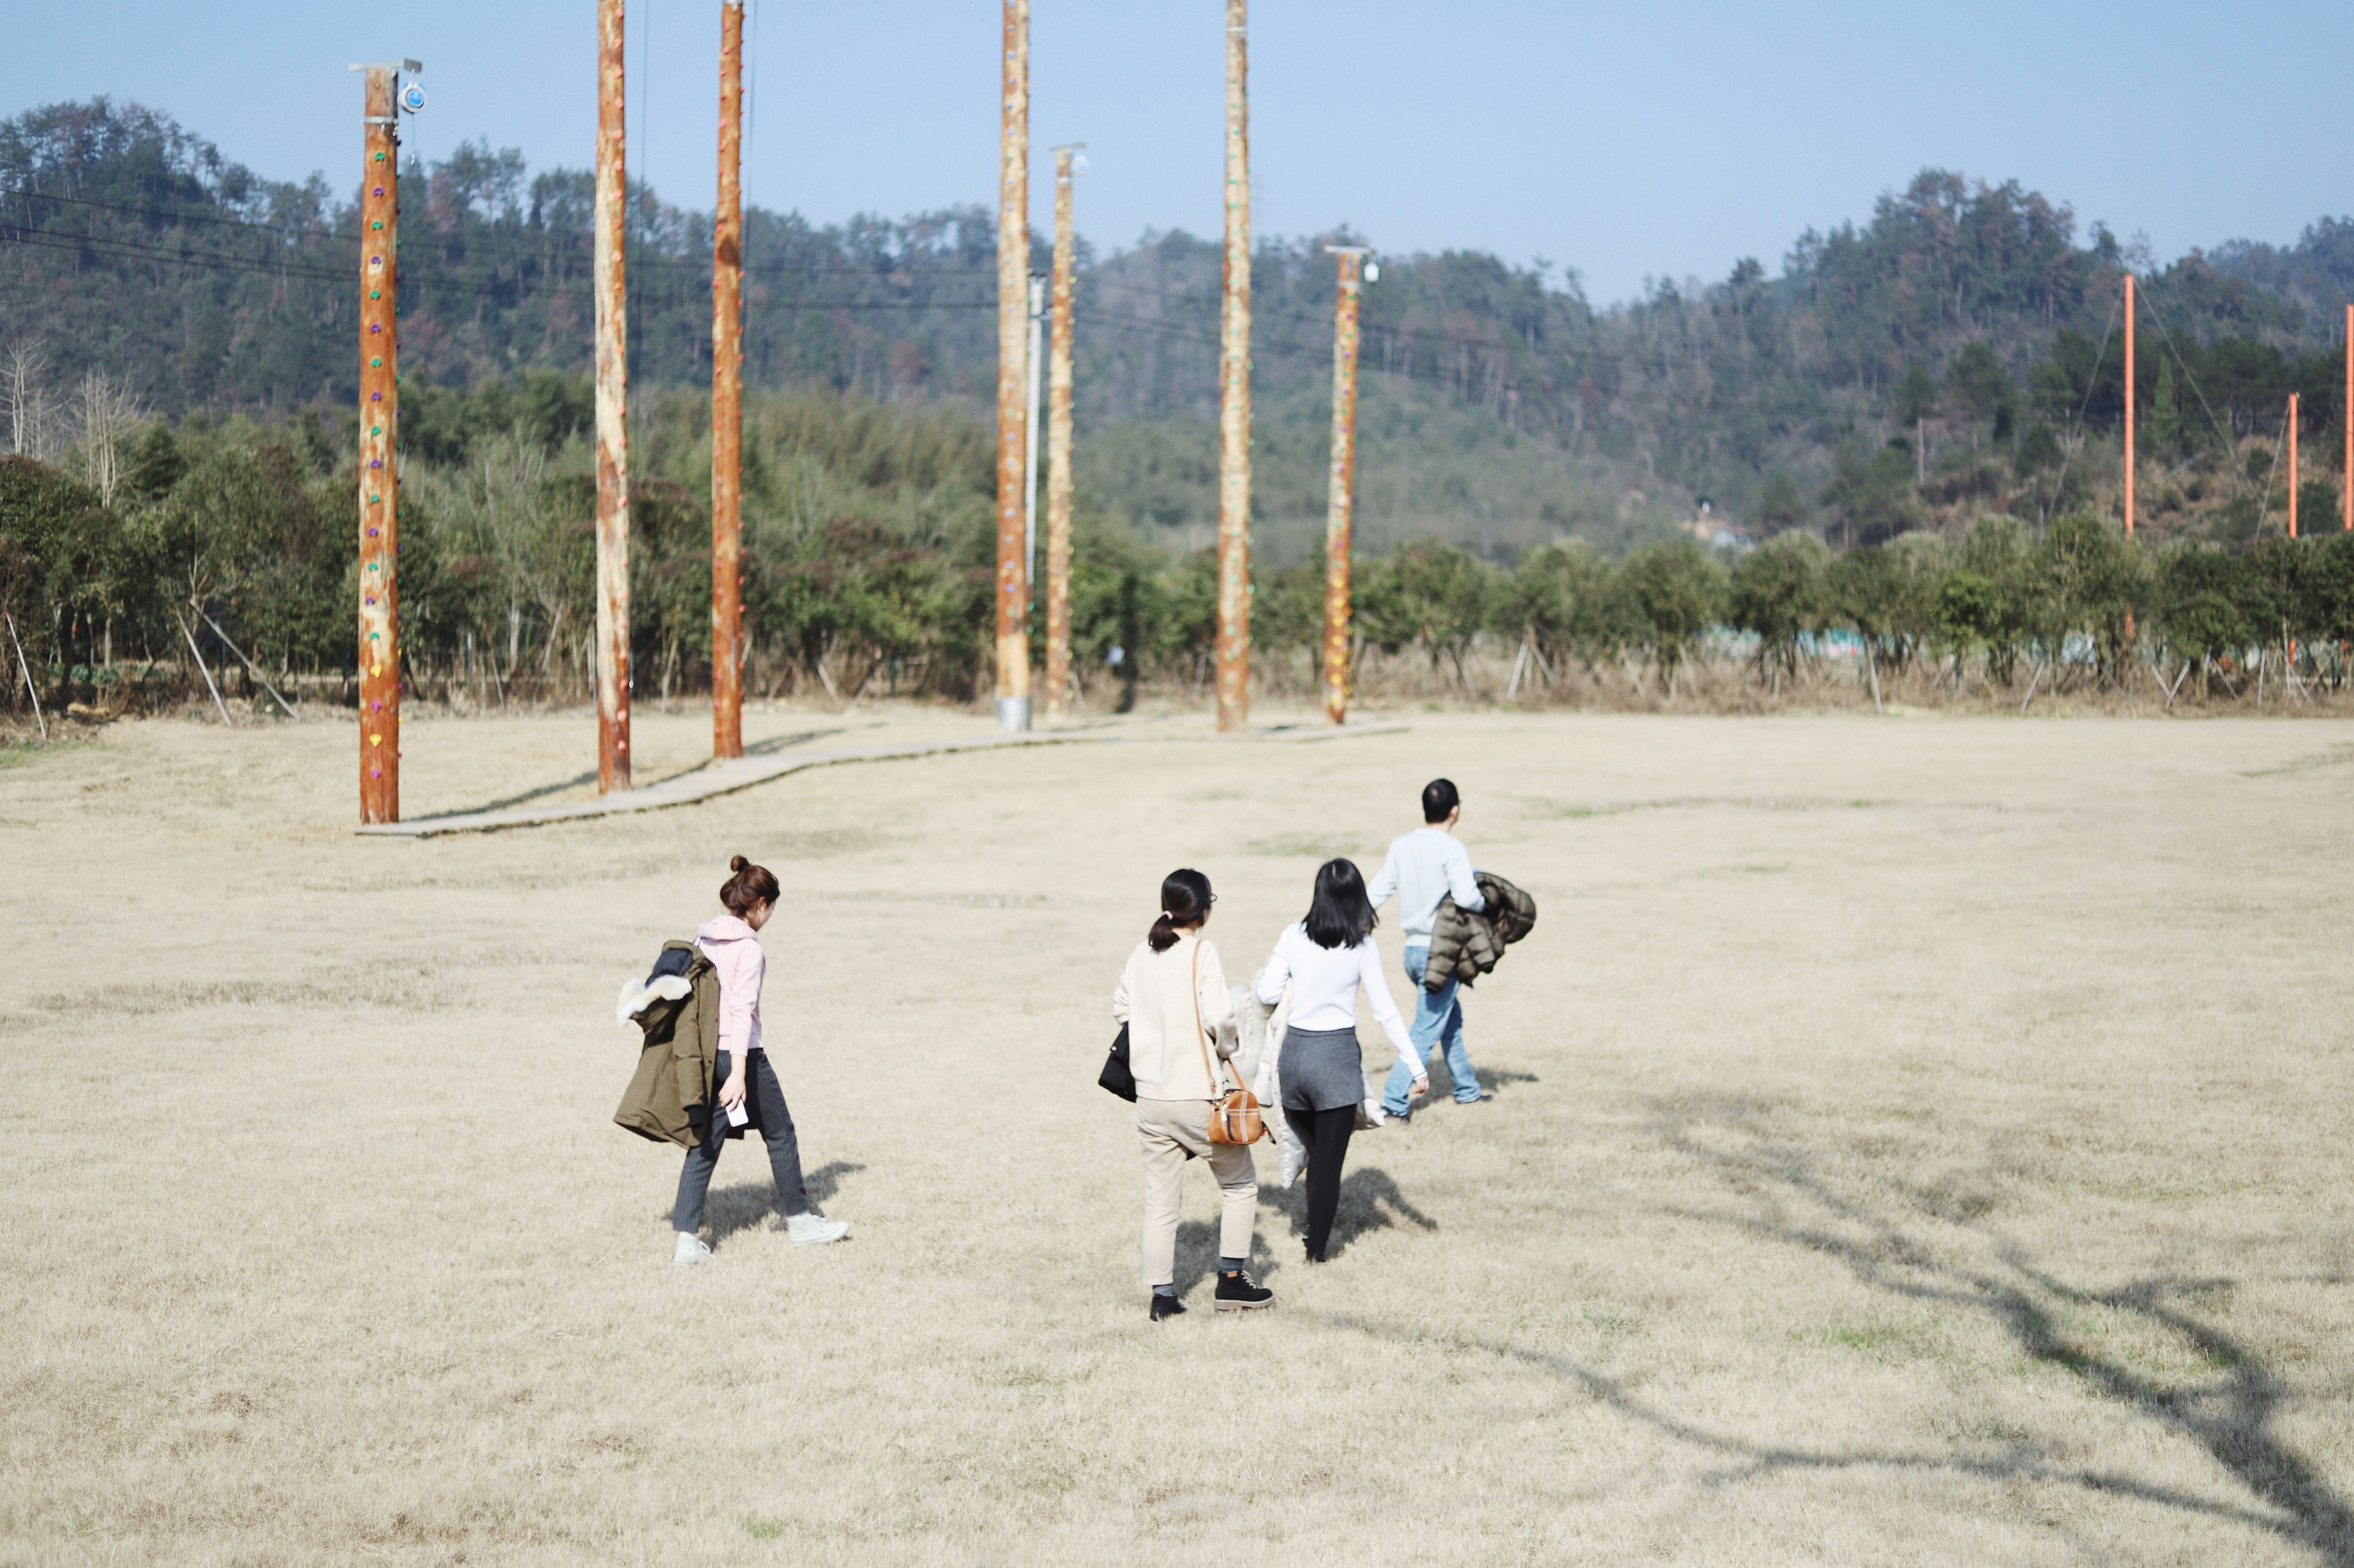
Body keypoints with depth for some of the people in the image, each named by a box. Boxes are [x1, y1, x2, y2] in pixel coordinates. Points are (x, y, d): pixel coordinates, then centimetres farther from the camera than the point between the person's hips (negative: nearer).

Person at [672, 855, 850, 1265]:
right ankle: (799, 1221, 24)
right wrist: (738, 1074, -25)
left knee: (703, 1145, 7)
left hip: (703, 1053, 7)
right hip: (741, 1054, -7)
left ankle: (687, 1239, -1)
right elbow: (742, 1011, -22)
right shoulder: (748, 948, -16)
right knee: (780, 1134, 12)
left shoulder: (703, 939, 7)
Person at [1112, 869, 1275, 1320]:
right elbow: (1219, 1017, -21)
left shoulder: (1142, 953, 3)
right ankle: (1231, 1281, 15)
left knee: (1160, 1199, 10)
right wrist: (1226, 1046, -2)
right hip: (1197, 1094, -5)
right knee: (1240, 1184, 14)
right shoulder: (1202, 953, -13)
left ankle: (1162, 1295, 11)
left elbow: (1121, 1009, 12)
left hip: (1150, 1095, 5)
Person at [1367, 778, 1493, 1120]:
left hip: (1413, 949, 7)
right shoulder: (1452, 849, -16)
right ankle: (1394, 1099, -8)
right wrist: (1484, 904, -6)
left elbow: (1376, 892, 9)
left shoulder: (1401, 846, 4)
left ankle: (1467, 1088, 32)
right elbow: (1466, 896, -27)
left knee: (1452, 1018, 22)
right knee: (1427, 1029, -3)